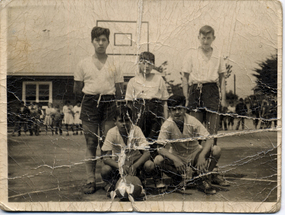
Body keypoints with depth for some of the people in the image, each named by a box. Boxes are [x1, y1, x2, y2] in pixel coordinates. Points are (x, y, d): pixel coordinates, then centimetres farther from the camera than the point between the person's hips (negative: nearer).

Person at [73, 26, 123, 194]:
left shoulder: (114, 64, 7)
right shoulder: (84, 64, 8)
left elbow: (119, 90, 7)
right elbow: (77, 90, 12)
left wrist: (119, 110, 1)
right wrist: (88, 96, 1)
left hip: (109, 104, 0)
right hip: (89, 104, 1)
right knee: (91, 144, 2)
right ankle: (91, 181, 8)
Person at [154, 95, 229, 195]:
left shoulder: (192, 121, -15)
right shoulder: (167, 125, -16)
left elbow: (208, 140, -20)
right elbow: (160, 148, -21)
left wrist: (202, 156, -39)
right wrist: (175, 160, -38)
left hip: (195, 154, 1)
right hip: (177, 156, -1)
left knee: (216, 150, -26)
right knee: (158, 160, -30)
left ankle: (203, 178, -5)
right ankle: (177, 179, -3)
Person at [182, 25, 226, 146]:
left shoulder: (218, 56, 10)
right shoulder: (191, 55, 6)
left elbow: (222, 77, 16)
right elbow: (185, 78, 6)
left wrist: (223, 98, 9)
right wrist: (186, 98, 1)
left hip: (212, 91, 1)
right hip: (196, 91, -1)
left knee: (212, 127, -2)